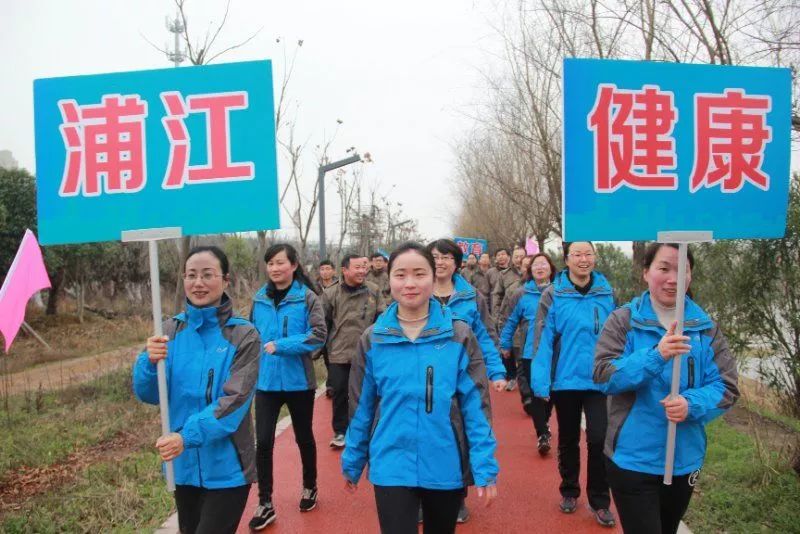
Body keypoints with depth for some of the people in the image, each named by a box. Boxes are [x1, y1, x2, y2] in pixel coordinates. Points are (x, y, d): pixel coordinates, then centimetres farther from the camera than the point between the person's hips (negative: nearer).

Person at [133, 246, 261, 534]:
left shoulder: (244, 335, -12)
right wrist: (150, 361, -23)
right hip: (184, 465, 5)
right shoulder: (171, 330, 0)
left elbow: (234, 401, -18)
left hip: (226, 468, -4)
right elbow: (148, 394, -3)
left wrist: (187, 436, -29)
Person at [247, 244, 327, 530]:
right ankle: (265, 504, 12)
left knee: (303, 437, 15)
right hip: (266, 381, 3)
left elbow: (318, 335, -17)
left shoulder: (307, 297, -10)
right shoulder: (259, 299, 2)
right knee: (263, 441, -2)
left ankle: (310, 487, 37)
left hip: (298, 380, -2)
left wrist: (280, 346, -22)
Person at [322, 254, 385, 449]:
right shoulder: (331, 293, -7)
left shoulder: (374, 290, -3)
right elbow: (323, 322, 1)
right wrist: (326, 345, 5)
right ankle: (340, 431, 23)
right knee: (340, 393, 7)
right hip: (339, 354, -1)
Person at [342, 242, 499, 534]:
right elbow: (361, 408, 4)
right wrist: (352, 462, 10)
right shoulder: (373, 339, -3)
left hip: (447, 466, 1)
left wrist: (486, 467, -12)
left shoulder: (459, 335, -7)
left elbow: (476, 405, -7)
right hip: (392, 467, 0)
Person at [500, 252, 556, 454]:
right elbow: (511, 321, 4)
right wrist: (505, 345, 5)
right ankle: (542, 434, 4)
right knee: (534, 393, -3)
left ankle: (544, 423, 37)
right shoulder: (521, 294, -2)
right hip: (531, 352, -1)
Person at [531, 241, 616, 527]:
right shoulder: (553, 295, -8)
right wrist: (541, 382, -14)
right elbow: (542, 340, -10)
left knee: (599, 439, -2)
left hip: (599, 380, 1)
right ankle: (569, 491, 35)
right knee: (568, 439, 15)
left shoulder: (607, 293, 0)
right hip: (565, 379, -1)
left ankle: (600, 501, 16)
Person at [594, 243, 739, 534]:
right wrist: (655, 355, -31)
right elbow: (603, 376, -17)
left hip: (685, 460, 4)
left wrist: (692, 404, -24)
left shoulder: (705, 327, 0)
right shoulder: (623, 320, -8)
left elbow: (727, 387, -4)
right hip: (633, 459, -4)